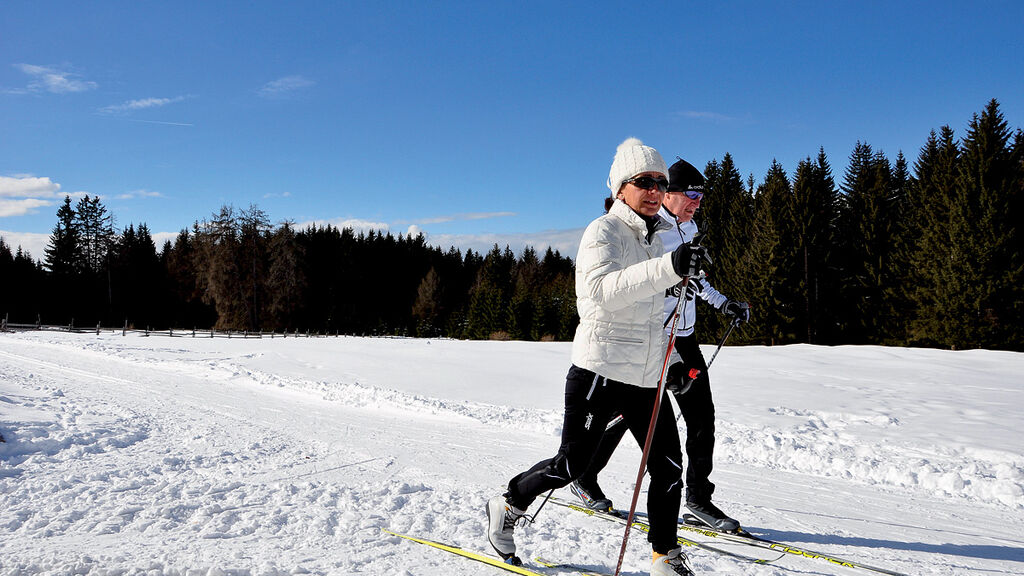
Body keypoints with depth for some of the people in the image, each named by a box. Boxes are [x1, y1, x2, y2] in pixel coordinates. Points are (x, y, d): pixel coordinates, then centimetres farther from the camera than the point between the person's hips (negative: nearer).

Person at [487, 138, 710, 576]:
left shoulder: (655, 237, 15)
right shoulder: (603, 231, -11)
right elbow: (601, 289, -32)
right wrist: (669, 267, -42)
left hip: (646, 376, 7)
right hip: (600, 370, -7)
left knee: (669, 466, 3)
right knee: (571, 465, 2)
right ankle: (507, 507, 27)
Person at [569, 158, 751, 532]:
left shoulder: (689, 228, 14)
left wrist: (723, 304, 20)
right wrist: (666, 282, -34)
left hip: (683, 336, 8)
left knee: (701, 414, 3)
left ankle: (699, 497, 14)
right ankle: (583, 479, 22)